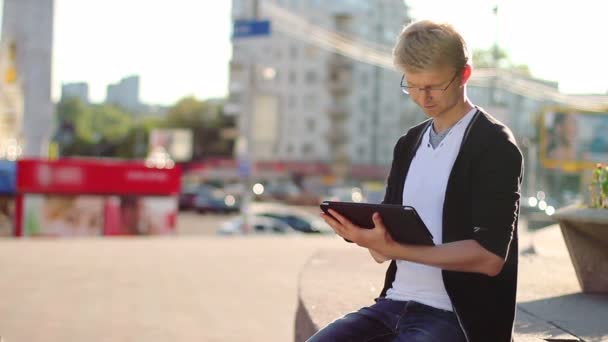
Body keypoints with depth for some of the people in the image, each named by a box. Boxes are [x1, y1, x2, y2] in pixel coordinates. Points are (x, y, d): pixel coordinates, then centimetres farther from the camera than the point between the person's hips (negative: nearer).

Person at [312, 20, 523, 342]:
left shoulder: (495, 146, -6)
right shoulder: (408, 144, 14)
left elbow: (490, 257, -16)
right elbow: (384, 250, 14)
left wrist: (394, 248, -24)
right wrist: (367, 236, -10)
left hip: (456, 316, -6)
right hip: (395, 303, 6)